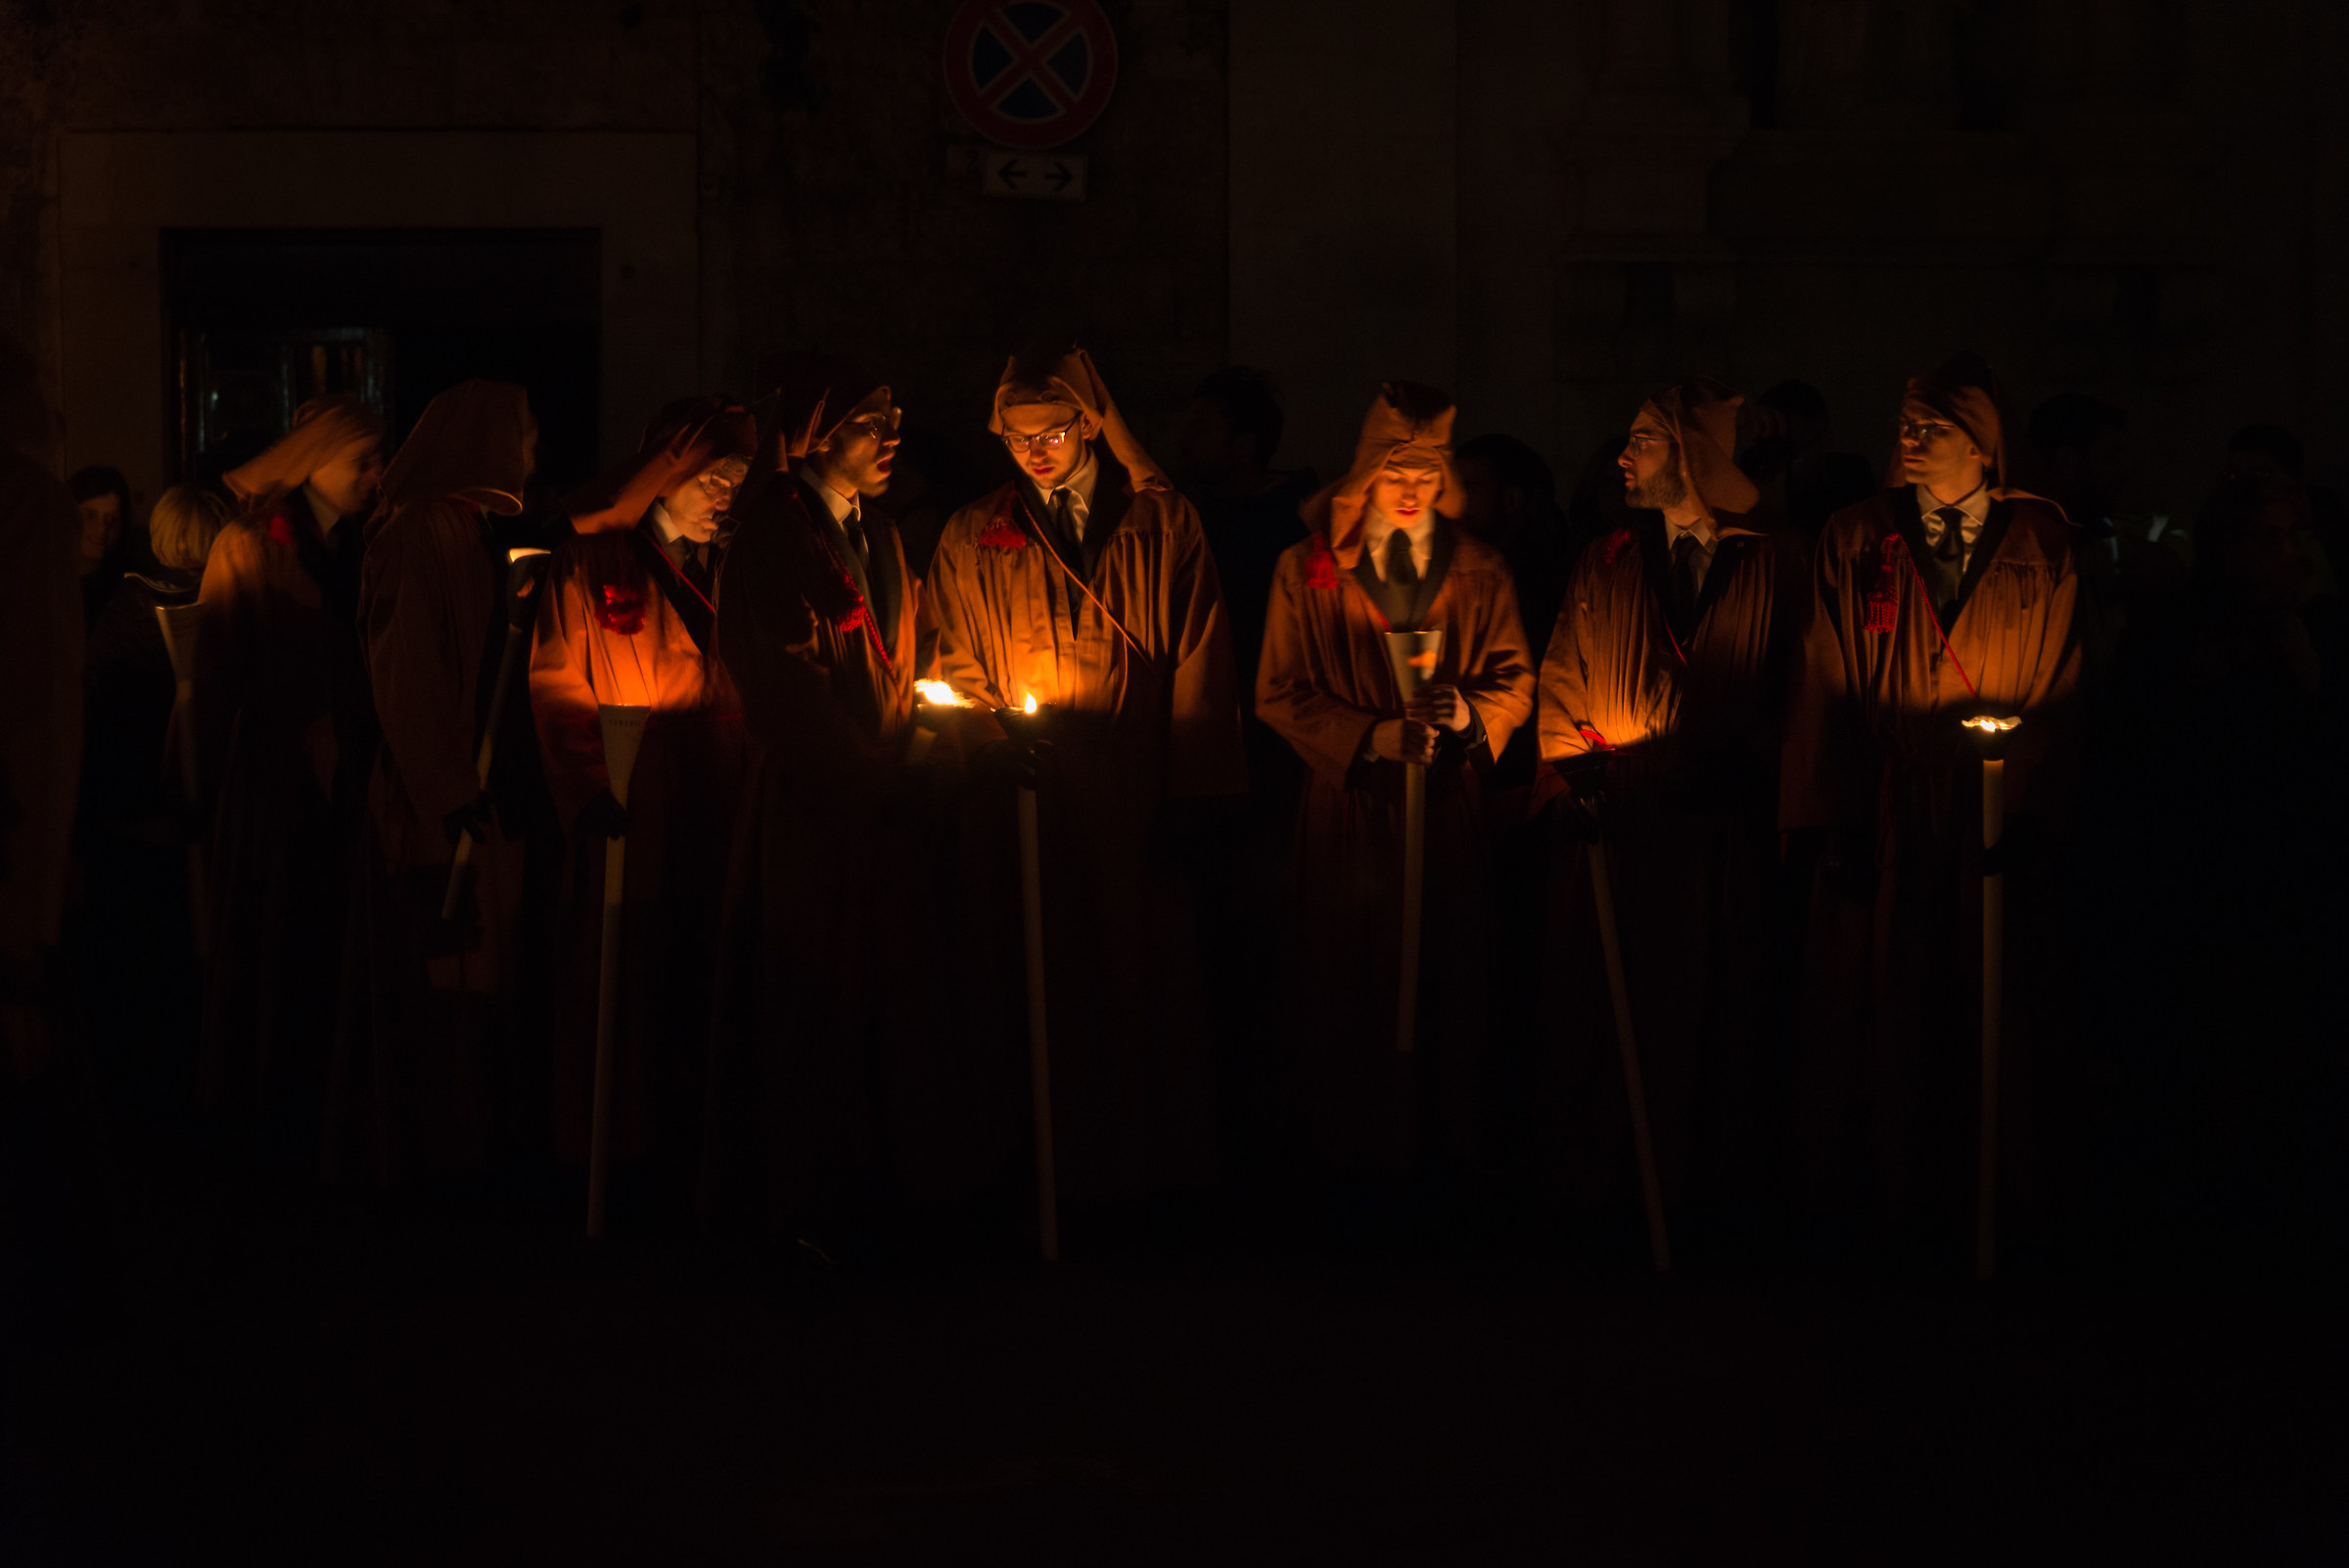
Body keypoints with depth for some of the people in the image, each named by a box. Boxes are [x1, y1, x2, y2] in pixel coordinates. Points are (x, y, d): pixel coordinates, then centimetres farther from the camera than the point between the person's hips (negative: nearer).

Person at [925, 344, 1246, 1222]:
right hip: (1027, 805, 1)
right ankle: (1060, 1177, 7)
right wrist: (1000, 743, -11)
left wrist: (1186, 797, -4)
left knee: (1148, 992, 0)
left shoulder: (1165, 525, 7)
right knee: (1048, 999, -1)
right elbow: (961, 675, 10)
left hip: (1138, 811, 0)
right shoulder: (973, 541, 10)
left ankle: (1159, 1170, 10)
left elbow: (1198, 667, 3)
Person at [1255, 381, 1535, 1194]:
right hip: (1348, 806, -1)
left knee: (1444, 976, 1)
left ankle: (1437, 1142, 14)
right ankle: (1353, 1148, 13)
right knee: (1350, 981, 1)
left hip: (1449, 806, 1)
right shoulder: (1308, 570, 1)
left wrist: (1469, 713, -15)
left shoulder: (1479, 571, 6)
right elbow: (1280, 694, -1)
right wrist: (1371, 736, -14)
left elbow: (1515, 678, 8)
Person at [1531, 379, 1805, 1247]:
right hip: (1614, 823, 2)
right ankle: (1598, 1182, 9)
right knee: (1604, 1010, 0)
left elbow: (1794, 689, 4)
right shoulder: (1606, 565, 13)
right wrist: (1575, 770, -4)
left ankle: (1711, 1184, 11)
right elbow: (1562, 683, 12)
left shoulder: (1777, 561, 5)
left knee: (1718, 1014, 1)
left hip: (1726, 839, -2)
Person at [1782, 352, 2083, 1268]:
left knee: (1989, 1018, 4)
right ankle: (1872, 1202, 13)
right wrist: (1832, 820, -7)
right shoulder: (1855, 543, 4)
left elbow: (2058, 688, 2)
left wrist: (2029, 807, -9)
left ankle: (1979, 1208, 15)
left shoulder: (2043, 547, 4)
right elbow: (1826, 688, 1)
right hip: (1882, 827, 0)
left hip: (1999, 827, 0)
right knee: (1876, 1012, 3)